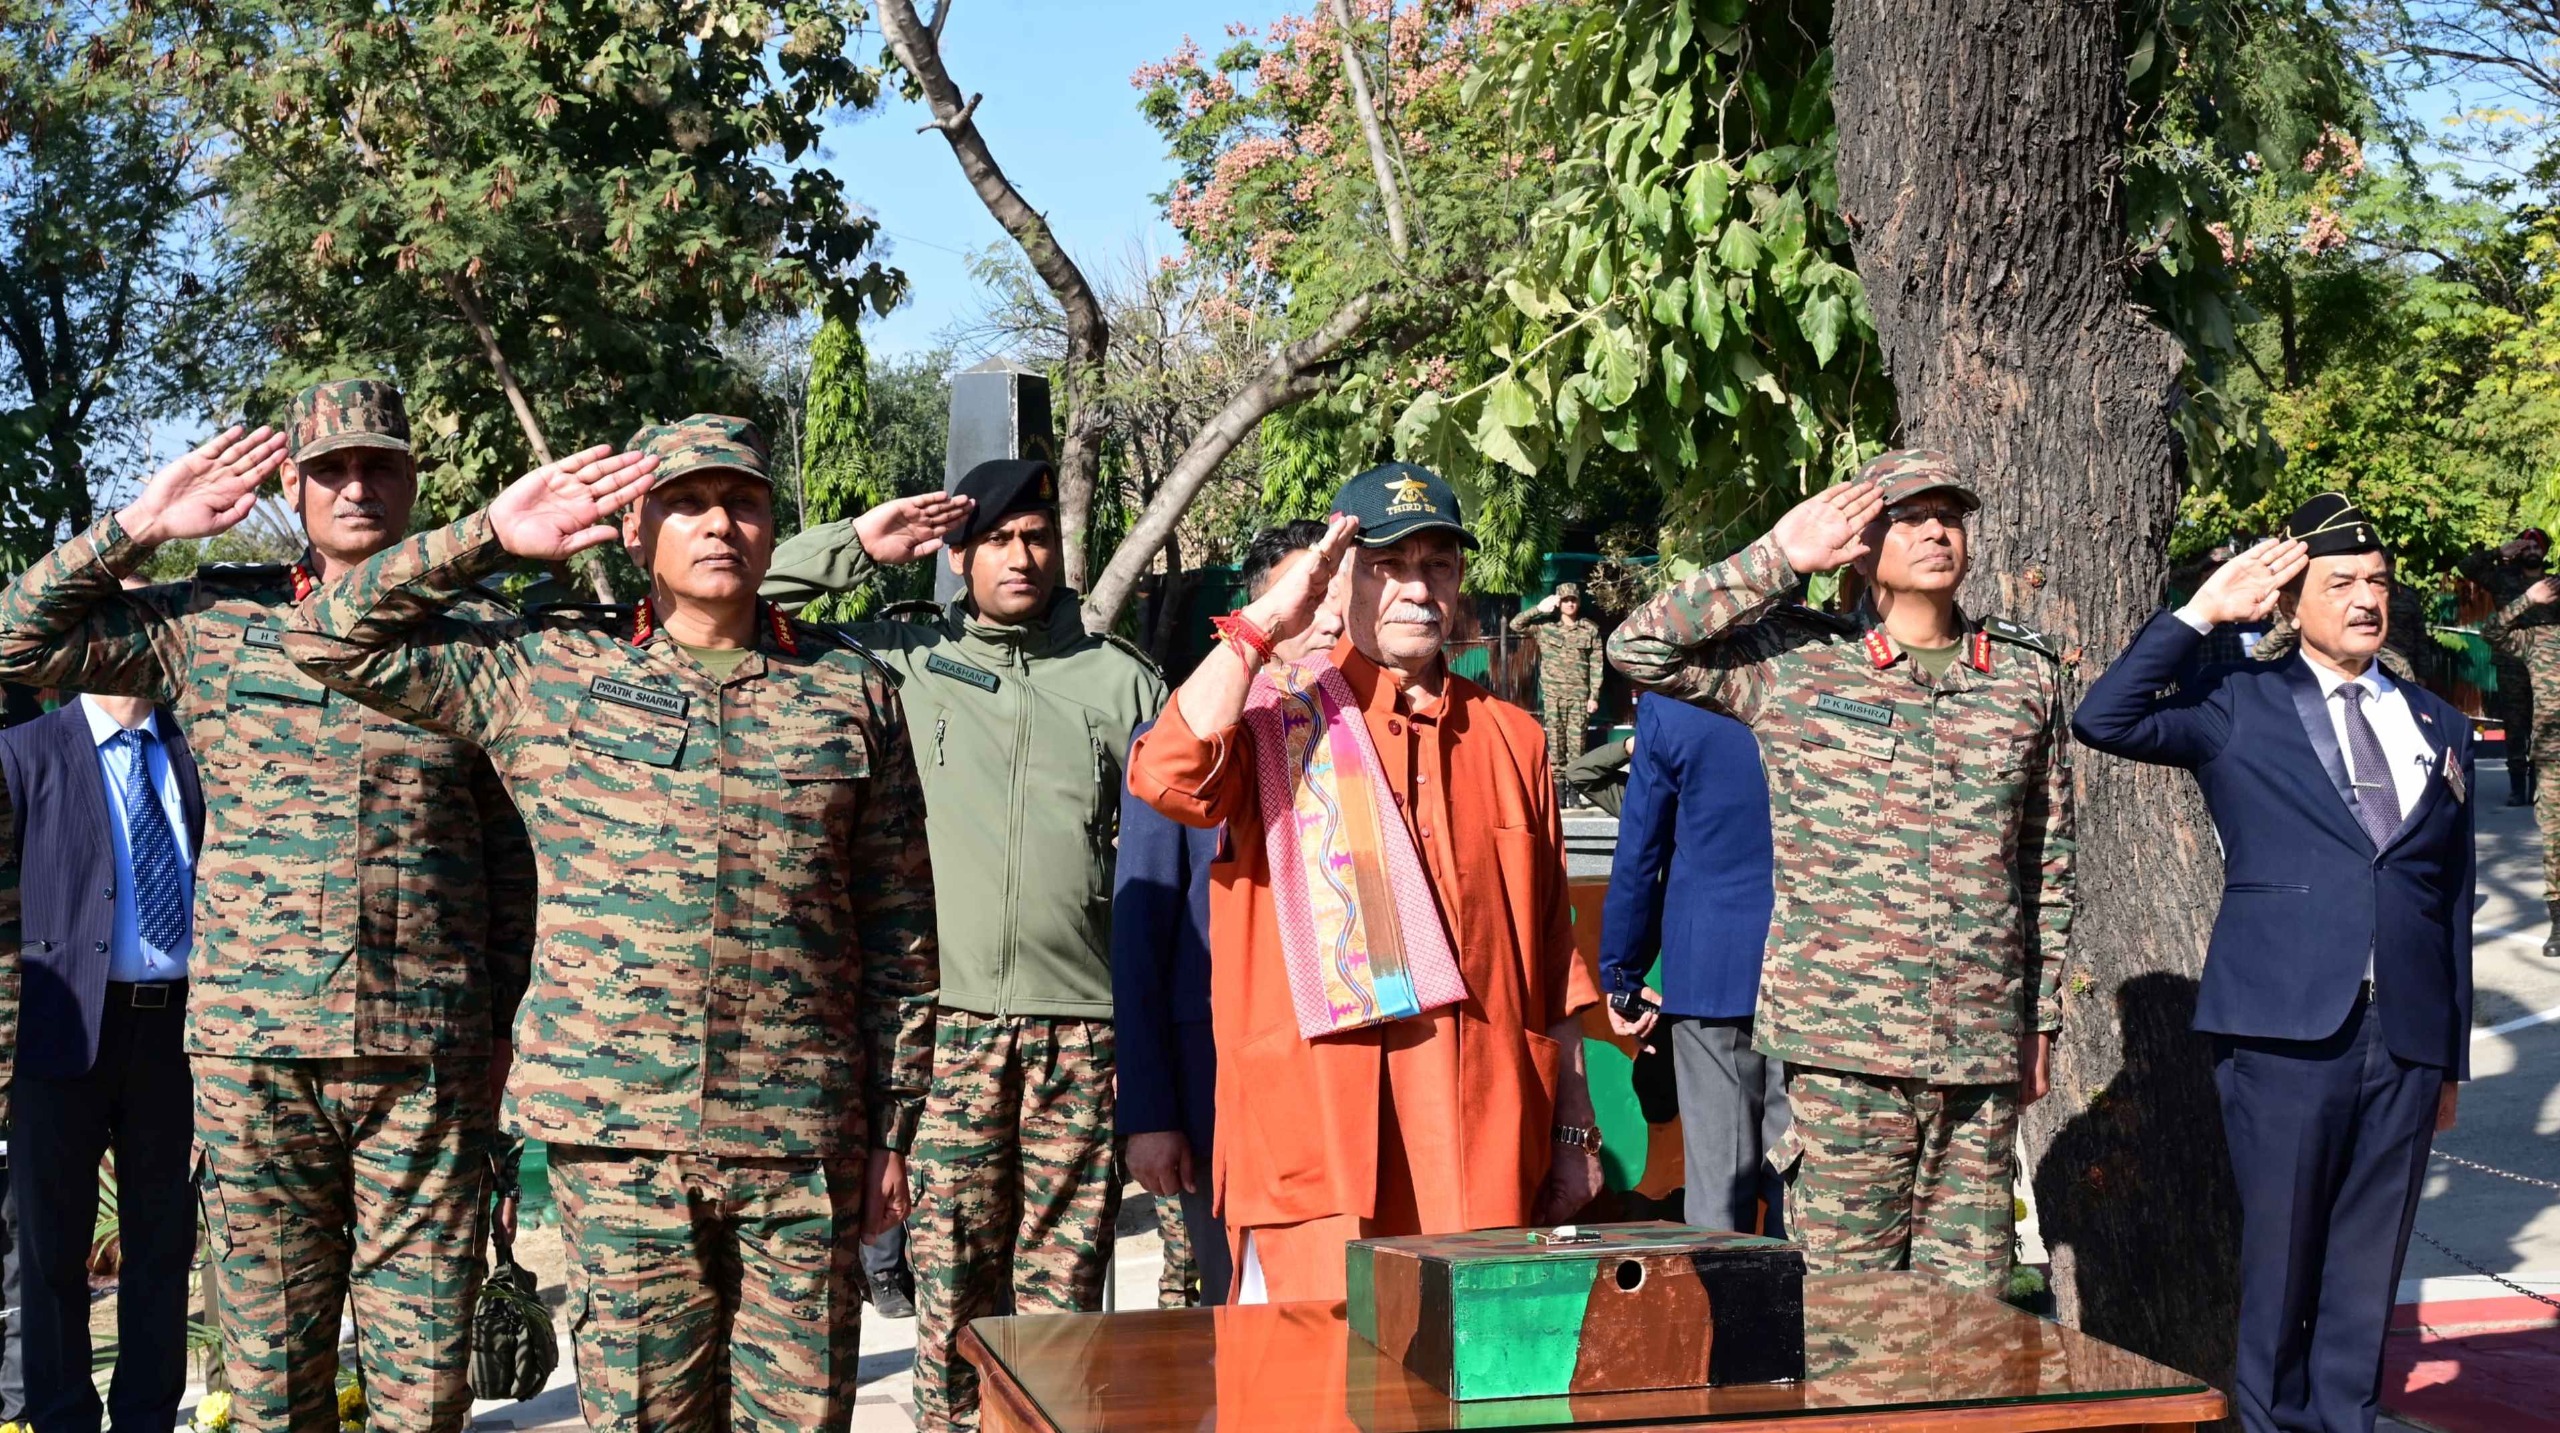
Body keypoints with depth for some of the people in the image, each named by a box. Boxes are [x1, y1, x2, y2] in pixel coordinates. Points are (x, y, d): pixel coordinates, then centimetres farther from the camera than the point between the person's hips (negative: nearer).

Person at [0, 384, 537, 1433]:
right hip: (252, 1045, 1)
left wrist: (505, 1021, 6)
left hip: (430, 1057, 0)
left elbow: (511, 845, 10)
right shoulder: (214, 622, 8)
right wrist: (142, 524, 2)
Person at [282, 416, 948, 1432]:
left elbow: (898, 931, 9)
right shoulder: (550, 671, 6)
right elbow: (333, 640, 6)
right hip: (616, 1129, 0)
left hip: (803, 1136, 1)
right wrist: (490, 537, 1)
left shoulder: (850, 692, 7)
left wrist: (892, 1127, 6)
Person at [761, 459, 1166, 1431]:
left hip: (1082, 1024, 0)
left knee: (1065, 1280, 3)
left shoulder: (1122, 680, 11)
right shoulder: (902, 658, 9)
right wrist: (861, 543, 2)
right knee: (950, 1277, 1)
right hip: (948, 1018, 0)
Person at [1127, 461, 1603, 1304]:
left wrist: (1573, 1133, 15)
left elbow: (1552, 957, 17)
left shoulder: (1509, 740, 14)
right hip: (1315, 1138, -3)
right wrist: (1265, 624, -15)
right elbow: (1166, 776, -21)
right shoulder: (1276, 716, 2)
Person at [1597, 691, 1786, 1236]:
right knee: (1795, 1174, 8)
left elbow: (1638, 857, -1)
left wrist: (1621, 975, 9)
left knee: (1716, 1180, 4)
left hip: (1708, 972, -1)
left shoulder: (1668, 707, -7)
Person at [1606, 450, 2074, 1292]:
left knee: (1971, 1288, 7)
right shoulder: (1792, 662, 3)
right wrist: (1779, 558, -6)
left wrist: (2041, 1017, 15)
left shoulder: (2027, 675, 11)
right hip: (1843, 1035, -3)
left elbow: (2049, 856, 16)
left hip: (1983, 1041, 3)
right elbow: (1639, 649, -6)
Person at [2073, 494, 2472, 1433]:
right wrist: (2201, 614, -11)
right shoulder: (2240, 706, 4)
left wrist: (2452, 1056, 14)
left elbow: (2455, 900, 15)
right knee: (2280, 1256, 4)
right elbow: (2104, 719, -11)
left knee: (2368, 1266, 9)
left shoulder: (2441, 729, 15)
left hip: (2408, 1039, 4)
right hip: (2285, 1030, -3)